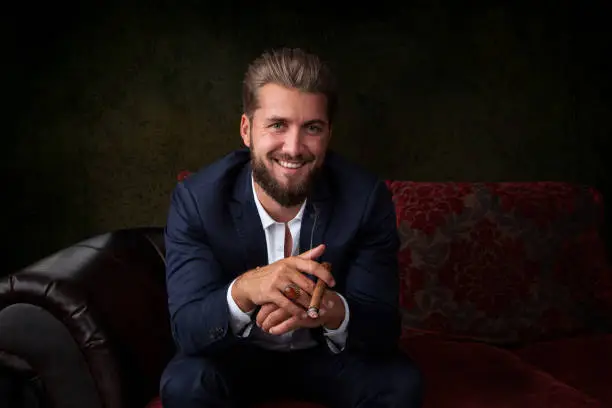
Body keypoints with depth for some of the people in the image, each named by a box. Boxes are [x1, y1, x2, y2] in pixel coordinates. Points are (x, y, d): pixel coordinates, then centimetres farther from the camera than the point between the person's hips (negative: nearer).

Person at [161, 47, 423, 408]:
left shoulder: (367, 197, -21)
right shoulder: (196, 199, -22)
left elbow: (384, 328, -20)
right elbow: (187, 329, -25)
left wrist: (333, 311, -44)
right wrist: (243, 290, -47)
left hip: (331, 351, 1)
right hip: (237, 354, 0)